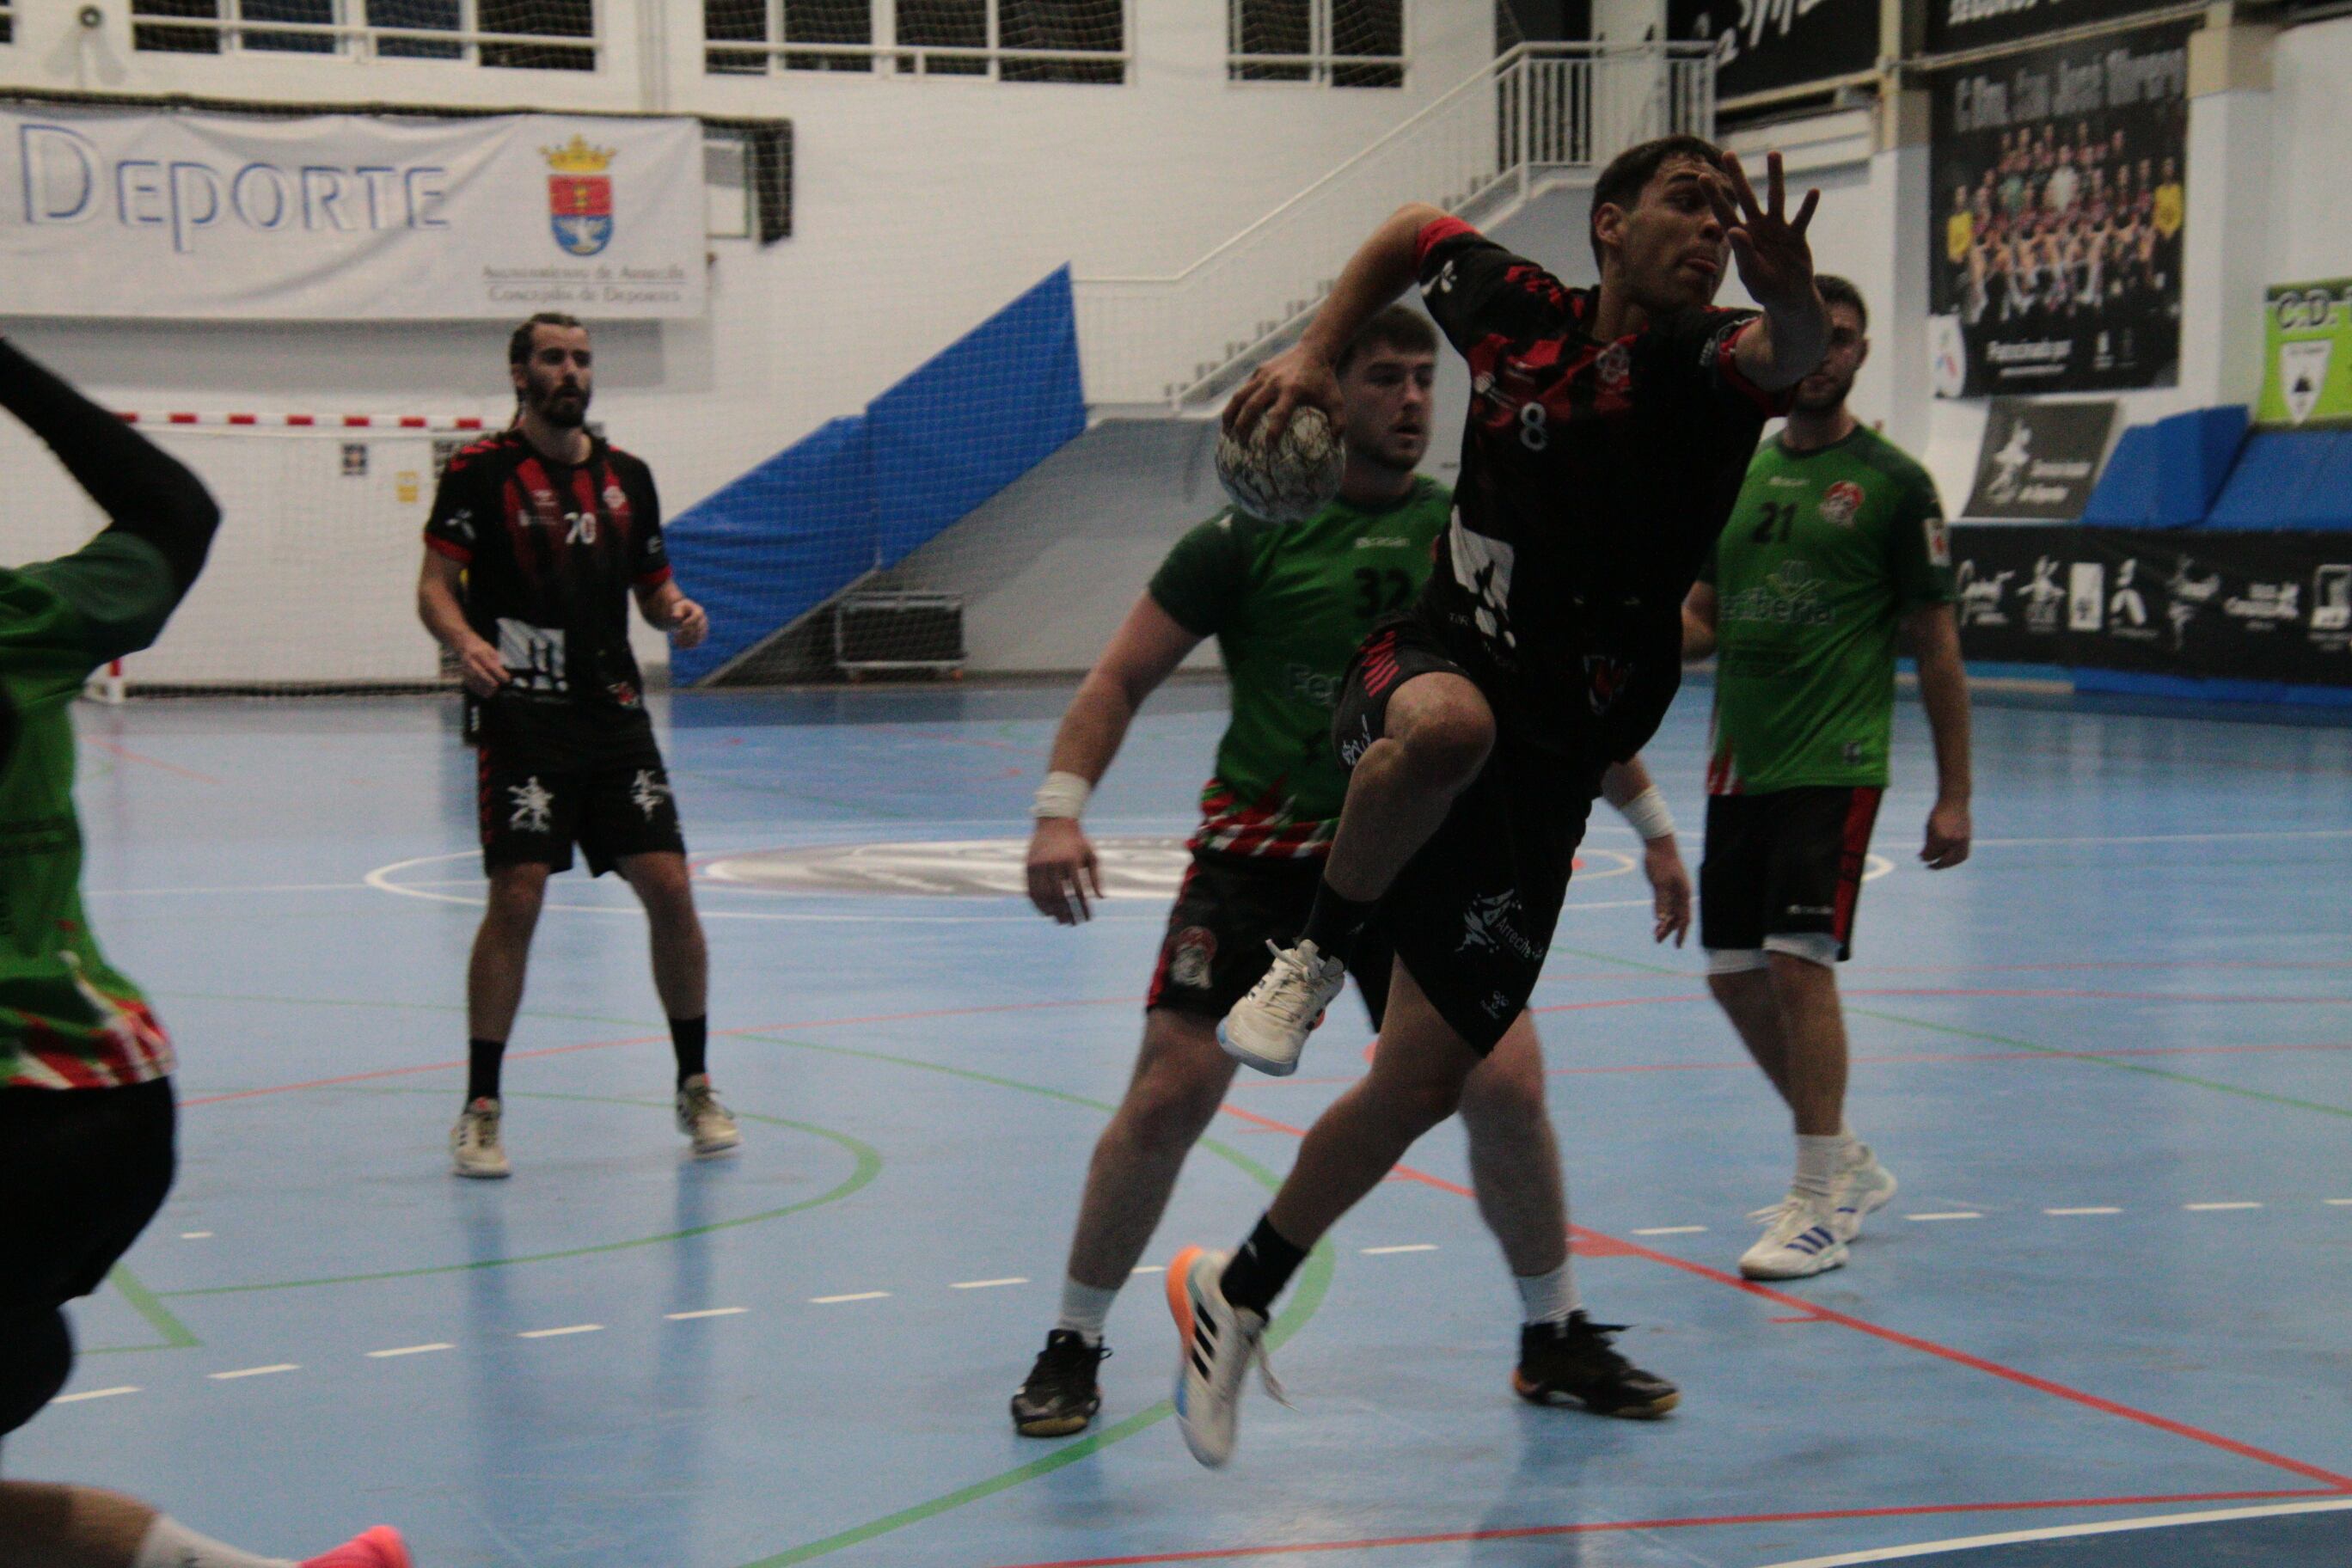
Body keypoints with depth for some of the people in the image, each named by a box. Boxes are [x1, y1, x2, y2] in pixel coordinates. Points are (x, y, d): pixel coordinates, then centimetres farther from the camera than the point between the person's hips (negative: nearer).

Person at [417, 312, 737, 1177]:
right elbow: (435, 586, -5)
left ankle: (695, 1088, 15)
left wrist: (677, 611, -1)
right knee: (516, 899, -10)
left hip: (614, 714, 5)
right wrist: (465, 642, -25)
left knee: (669, 888, 0)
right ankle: (480, 1108, 2)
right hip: (522, 716, -4)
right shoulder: (482, 470, -1)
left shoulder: (626, 475, 14)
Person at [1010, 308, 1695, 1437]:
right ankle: (1071, 1349, 10)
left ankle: (1552, 1341, 12)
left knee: (1504, 1085, -10)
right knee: (1169, 1092, -9)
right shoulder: (1251, 537, -4)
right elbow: (1122, 677, -1)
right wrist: (1060, 808, -15)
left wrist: (1651, 825, 20)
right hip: (1259, 849, -2)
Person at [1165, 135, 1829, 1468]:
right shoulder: (1518, 307, 1)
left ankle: (1239, 1295, 21)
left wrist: (1792, 301, -55)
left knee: (1425, 1080, 0)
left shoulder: (1704, 366, -7)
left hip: (1546, 769, 0)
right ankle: (1317, 956, -14)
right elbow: (1414, 229, 22)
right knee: (1450, 724, -40)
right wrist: (1315, 351, 11)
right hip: (1429, 665, 0)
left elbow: (1792, 357, -32)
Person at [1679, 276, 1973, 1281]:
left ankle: (1820, 1204, -4)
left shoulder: (1893, 483, -3)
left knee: (1798, 961, -14)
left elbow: (1936, 644, -2)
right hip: (1741, 765, 6)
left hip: (1833, 765, -6)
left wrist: (1954, 795, -4)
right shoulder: (1736, 474, 13)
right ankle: (1846, 1164, 27)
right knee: (1735, 975, 8)